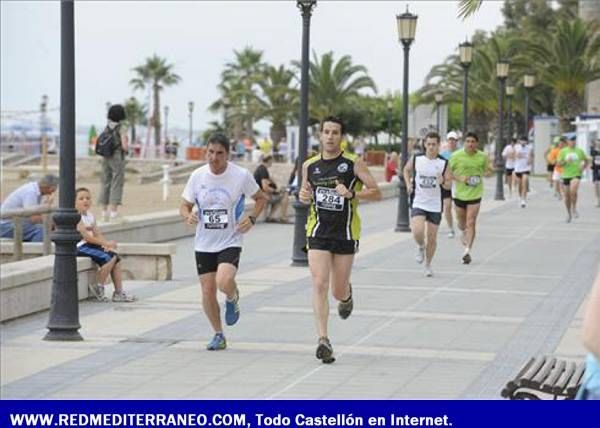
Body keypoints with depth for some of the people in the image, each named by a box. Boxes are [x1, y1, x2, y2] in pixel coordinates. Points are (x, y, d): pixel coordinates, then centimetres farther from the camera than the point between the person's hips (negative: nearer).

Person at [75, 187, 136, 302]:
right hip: (80, 246, -9)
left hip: (89, 244, 9)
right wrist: (105, 243, -18)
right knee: (107, 258, -21)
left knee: (115, 256, -1)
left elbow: (97, 234, 9)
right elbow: (85, 236, -20)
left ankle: (119, 292, -1)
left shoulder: (90, 215, 14)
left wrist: (107, 244, -11)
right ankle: (99, 289, -6)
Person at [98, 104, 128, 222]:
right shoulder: (121, 129, -11)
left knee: (105, 183, 11)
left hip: (106, 159, 6)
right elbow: (125, 146, -17)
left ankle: (105, 212, 13)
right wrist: (127, 148, 3)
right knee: (116, 184, -4)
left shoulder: (106, 128, 7)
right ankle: (113, 212, -9)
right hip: (117, 159, -6)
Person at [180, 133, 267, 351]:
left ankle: (233, 299, 11)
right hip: (204, 244, 3)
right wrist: (188, 216, -15)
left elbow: (260, 198, 7)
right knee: (207, 291, 2)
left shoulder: (241, 175, -8)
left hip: (230, 242, -3)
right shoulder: (197, 176, -1)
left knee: (224, 282, -26)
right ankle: (218, 335, 23)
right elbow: (185, 205, 8)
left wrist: (252, 218, -11)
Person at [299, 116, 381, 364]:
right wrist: (303, 197, -3)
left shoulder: (354, 163, -5)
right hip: (318, 234, 1)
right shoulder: (310, 166, 5)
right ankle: (323, 339, -17)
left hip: (345, 234, -1)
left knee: (338, 292, 6)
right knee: (319, 285, -15)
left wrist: (351, 194, -22)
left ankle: (347, 295, 45)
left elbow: (376, 193, -6)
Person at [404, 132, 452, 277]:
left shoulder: (444, 163, -4)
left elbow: (449, 185, 1)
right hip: (418, 203, -1)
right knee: (417, 232, -21)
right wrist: (408, 183, 1)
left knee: (432, 237, 6)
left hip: (435, 205, 1)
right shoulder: (416, 159, -4)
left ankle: (428, 265, 26)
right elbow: (407, 169, 17)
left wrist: (443, 182, -22)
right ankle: (420, 247, 14)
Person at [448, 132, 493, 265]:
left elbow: (489, 170, 13)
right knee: (461, 223, 15)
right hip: (460, 193, 1)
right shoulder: (456, 156, -7)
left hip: (475, 194, -1)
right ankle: (465, 234, 51)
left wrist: (486, 173, -12)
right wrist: (459, 178, -17)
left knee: (471, 223, -10)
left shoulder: (482, 157, -2)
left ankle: (467, 251, -9)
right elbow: (447, 172, 0)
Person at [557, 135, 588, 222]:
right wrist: (565, 161, -19)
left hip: (576, 175, -1)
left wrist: (583, 167, 2)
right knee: (567, 196, 7)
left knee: (573, 191, -27)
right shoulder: (563, 151, 2)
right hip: (566, 175, 1)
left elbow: (586, 160, 19)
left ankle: (574, 208, -7)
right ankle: (569, 213, 25)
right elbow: (558, 163, -2)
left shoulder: (579, 151, 5)